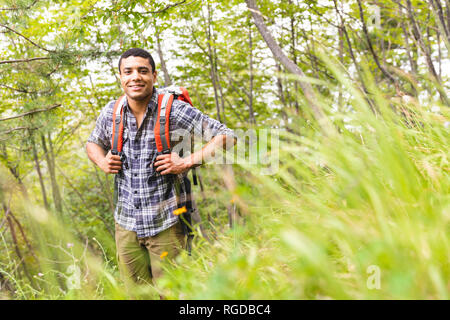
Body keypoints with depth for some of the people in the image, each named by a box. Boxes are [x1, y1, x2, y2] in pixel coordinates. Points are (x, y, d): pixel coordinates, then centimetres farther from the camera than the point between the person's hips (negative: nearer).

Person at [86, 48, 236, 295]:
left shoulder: (175, 111, -12)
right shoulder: (111, 112, 2)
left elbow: (227, 137, -12)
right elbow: (93, 142, 23)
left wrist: (187, 162, -20)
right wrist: (101, 161, 1)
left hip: (166, 224, -4)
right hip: (126, 224, 4)